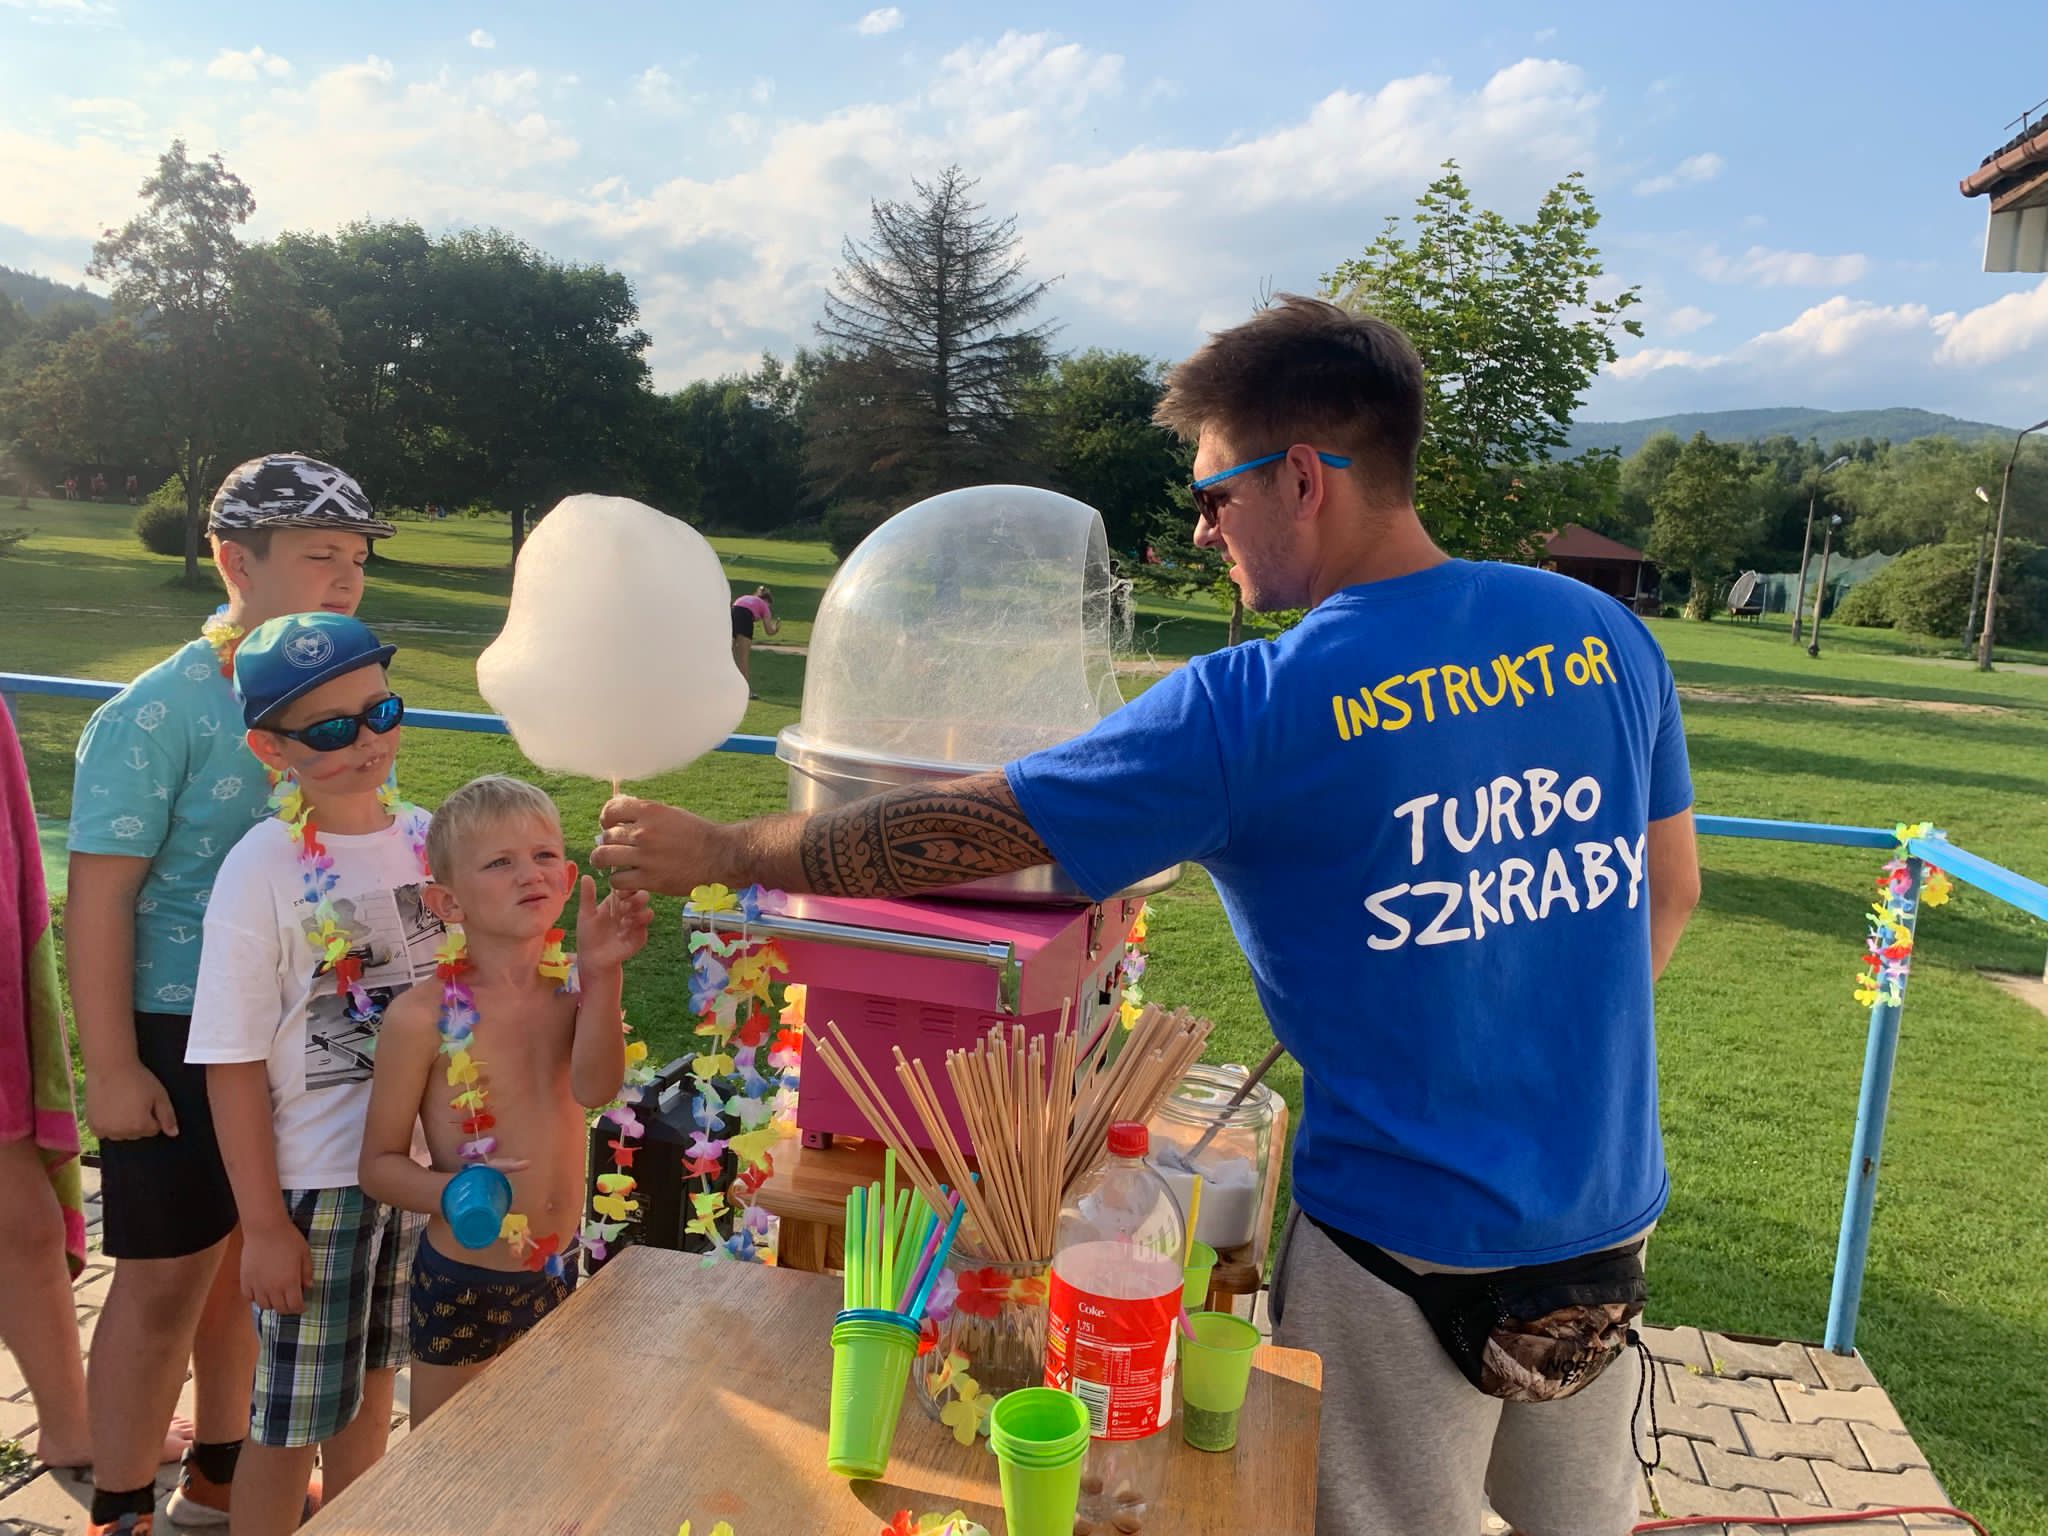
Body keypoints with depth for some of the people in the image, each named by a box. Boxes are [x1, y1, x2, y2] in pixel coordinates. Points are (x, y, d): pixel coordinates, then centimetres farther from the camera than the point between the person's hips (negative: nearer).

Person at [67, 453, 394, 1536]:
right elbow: (99, 895, -15)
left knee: (250, 1256, 19)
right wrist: (112, 1068, -16)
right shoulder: (157, 712, -16)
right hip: (182, 1039, -6)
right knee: (166, 1281, 6)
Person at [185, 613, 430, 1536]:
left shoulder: (428, 838, -2)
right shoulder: (263, 868, -16)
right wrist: (262, 1223, -12)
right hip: (313, 1180, -4)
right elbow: (234, 1064, -13)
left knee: (373, 1383, 20)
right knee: (290, 1418, 8)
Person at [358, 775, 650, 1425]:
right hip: (458, 1281, -3)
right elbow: (378, 1164, -10)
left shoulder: (577, 992, -8)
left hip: (557, 1274, 3)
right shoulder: (423, 1017, -17)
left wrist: (601, 974, -39)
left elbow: (594, 1091, -27)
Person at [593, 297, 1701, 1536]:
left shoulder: (1255, 708, -21)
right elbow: (1669, 886, 9)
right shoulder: (1603, 633, -4)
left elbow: (955, 836, -17)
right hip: (1608, 1212, 6)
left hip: (1416, 1235, -5)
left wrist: (717, 851, -4)